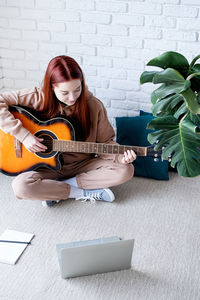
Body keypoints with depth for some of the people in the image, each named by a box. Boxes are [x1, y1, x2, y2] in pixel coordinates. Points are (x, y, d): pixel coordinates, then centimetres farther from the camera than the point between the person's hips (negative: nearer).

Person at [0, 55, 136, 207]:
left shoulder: (94, 106, -9)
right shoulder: (38, 98, -13)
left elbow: (104, 143, 0)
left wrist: (120, 157, -20)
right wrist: (23, 134, -23)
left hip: (82, 165, 2)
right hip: (48, 166, -2)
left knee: (125, 170, -22)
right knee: (21, 186, -33)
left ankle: (53, 189, -15)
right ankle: (85, 192, -14)